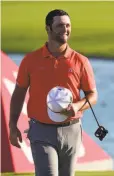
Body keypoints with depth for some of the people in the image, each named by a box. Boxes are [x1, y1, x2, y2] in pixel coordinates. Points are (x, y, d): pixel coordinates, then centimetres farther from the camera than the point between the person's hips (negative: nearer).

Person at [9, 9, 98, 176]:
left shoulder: (81, 62, 0)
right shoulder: (31, 60, 0)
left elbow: (93, 95, 5)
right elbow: (19, 93, 8)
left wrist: (77, 106, -17)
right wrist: (13, 126, 1)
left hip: (71, 131, 2)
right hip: (42, 131, -2)